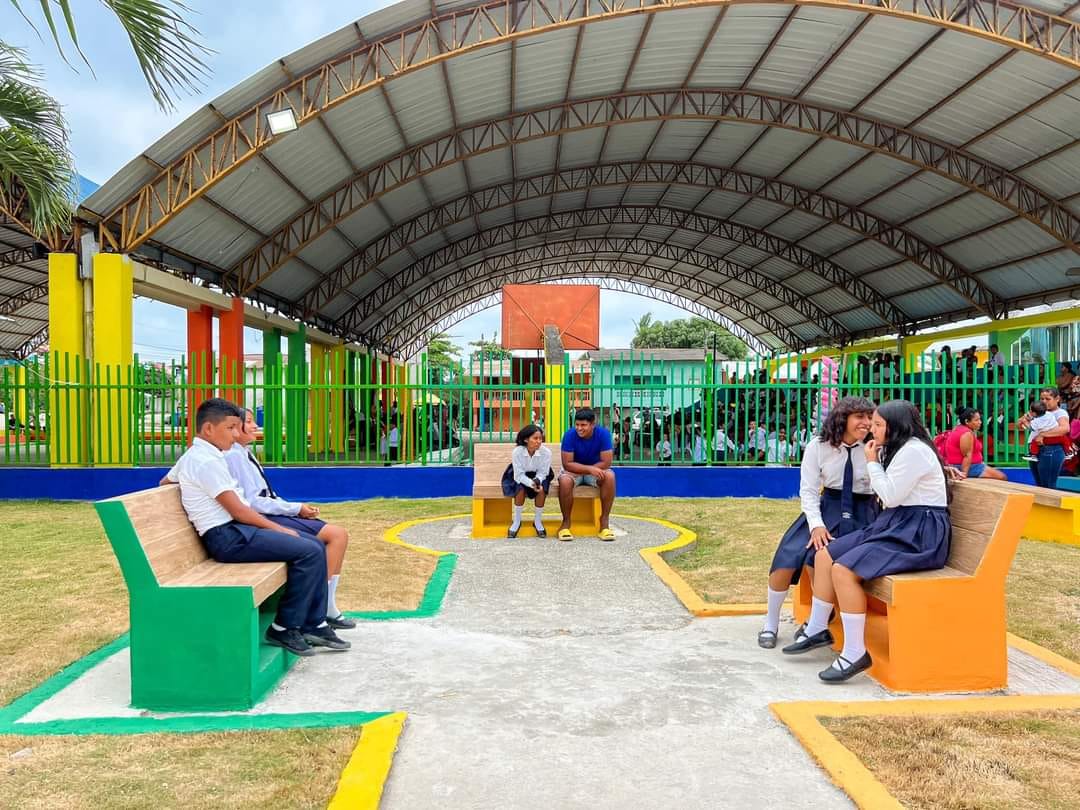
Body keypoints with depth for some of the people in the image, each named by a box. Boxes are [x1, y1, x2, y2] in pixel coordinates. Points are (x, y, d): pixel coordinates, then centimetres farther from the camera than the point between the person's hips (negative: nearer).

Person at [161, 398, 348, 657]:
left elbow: (165, 481, 34)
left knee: (315, 545, 3)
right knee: (309, 552, -21)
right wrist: (278, 529, -8)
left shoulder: (192, 456, 17)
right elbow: (238, 510, -18)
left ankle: (314, 625, 5)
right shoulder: (207, 462, -15)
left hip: (236, 529, 11)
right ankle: (284, 628, -6)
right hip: (228, 537, -11)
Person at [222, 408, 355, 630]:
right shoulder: (234, 455, -12)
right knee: (336, 535, -14)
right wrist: (296, 509, -13)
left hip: (273, 514, 9)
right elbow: (252, 503, -17)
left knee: (338, 535, 1)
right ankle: (325, 608, -8)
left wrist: (297, 508, 2)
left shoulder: (245, 453, 17)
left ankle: (327, 604, -1)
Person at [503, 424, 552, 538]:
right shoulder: (517, 452, -27)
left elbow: (542, 473, -15)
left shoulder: (546, 452, -24)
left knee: (541, 489, -29)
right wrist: (531, 484, -41)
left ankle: (538, 521, -6)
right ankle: (517, 521, -9)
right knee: (521, 489, -31)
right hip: (520, 477, -1)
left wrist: (537, 481, -37)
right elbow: (519, 475, -24)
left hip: (537, 477, 1)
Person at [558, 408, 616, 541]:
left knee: (610, 476, -31)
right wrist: (590, 469, -32)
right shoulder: (569, 435, -19)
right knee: (565, 480, -35)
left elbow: (606, 463, -19)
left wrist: (582, 469, -21)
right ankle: (566, 522, -16)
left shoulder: (603, 433, -18)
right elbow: (567, 464, -20)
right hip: (573, 471, -1)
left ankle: (604, 521, -20)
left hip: (596, 470, 1)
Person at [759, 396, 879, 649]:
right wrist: (816, 524, -16)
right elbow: (808, 490, -4)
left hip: (861, 514, -1)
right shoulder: (818, 446, -3)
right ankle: (771, 624, 6)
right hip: (827, 508, 2)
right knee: (787, 557, -16)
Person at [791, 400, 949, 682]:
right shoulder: (898, 450, 19)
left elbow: (890, 496, -16)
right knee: (824, 556, 3)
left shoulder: (914, 450, -14)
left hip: (919, 535, -11)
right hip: (896, 526, 11)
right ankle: (817, 630, 13)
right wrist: (876, 462, 9)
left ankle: (855, 653, -18)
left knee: (844, 570, -26)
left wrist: (872, 463, -6)